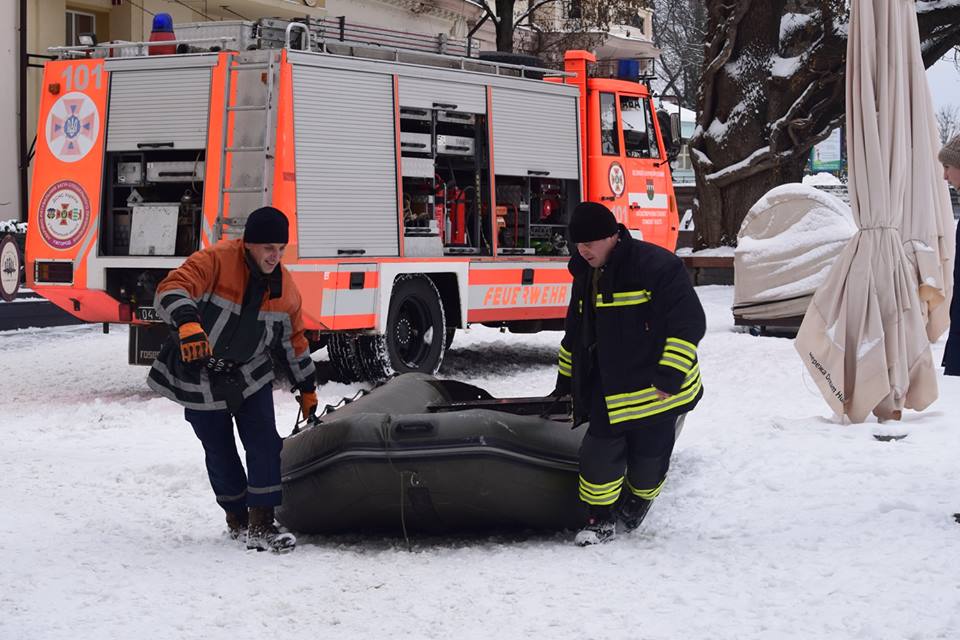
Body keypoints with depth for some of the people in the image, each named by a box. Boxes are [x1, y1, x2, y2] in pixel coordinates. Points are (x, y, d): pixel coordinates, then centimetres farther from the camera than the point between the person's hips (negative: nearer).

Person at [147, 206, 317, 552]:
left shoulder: (284, 285, -4)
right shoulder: (216, 261, -23)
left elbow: (293, 339, 10)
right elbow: (171, 289, -37)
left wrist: (307, 388, 15)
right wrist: (187, 323, -57)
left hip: (250, 376, 4)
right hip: (198, 377, -4)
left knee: (265, 444, -9)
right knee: (219, 451, 5)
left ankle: (260, 524, -5)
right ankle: (237, 519, 26)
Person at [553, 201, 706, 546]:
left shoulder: (657, 266, -16)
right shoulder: (586, 275, 9)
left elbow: (689, 323, -17)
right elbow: (575, 334, 22)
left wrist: (670, 376, -21)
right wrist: (566, 382, 24)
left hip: (656, 388, -6)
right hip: (608, 393, 6)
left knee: (649, 455, 6)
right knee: (601, 453, -3)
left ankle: (638, 501, 33)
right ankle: (602, 518, 12)